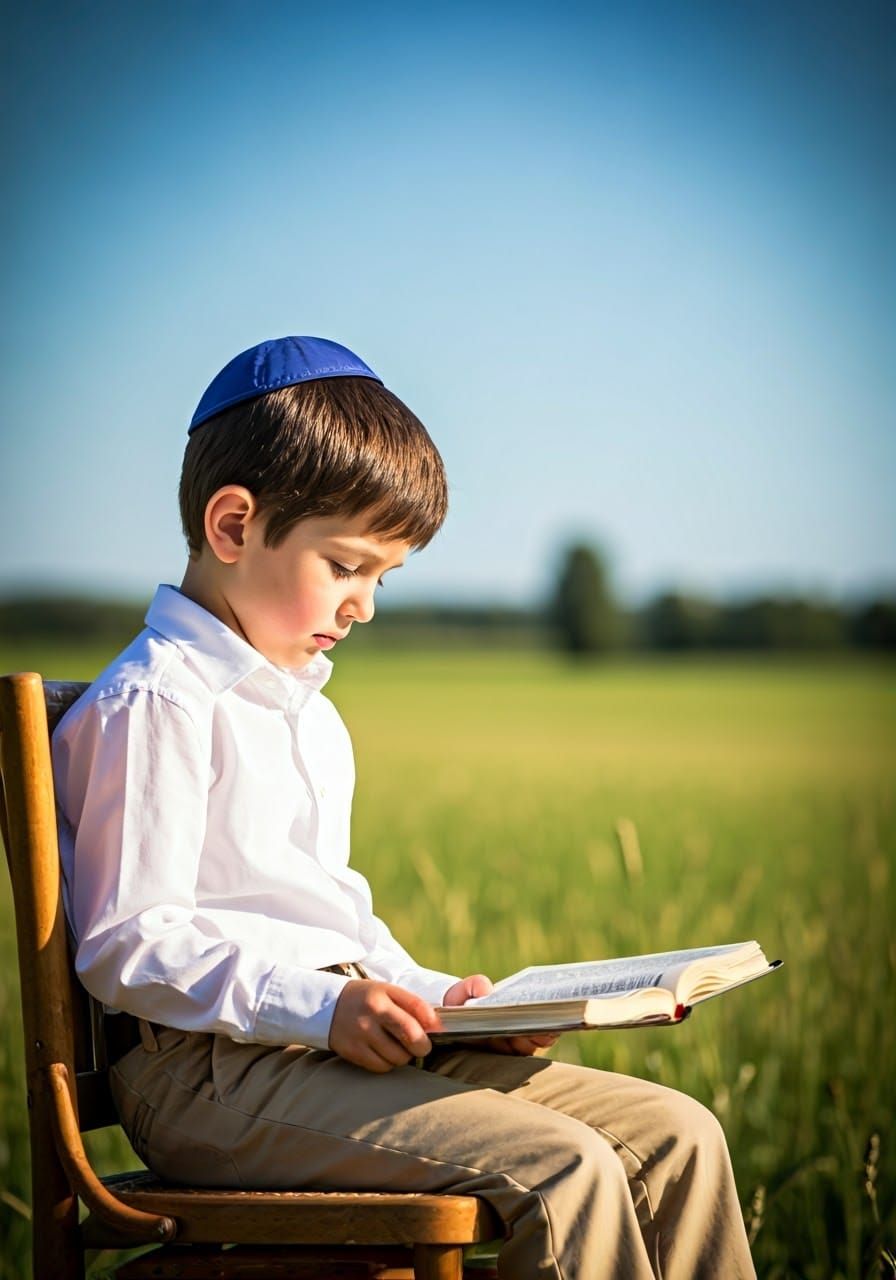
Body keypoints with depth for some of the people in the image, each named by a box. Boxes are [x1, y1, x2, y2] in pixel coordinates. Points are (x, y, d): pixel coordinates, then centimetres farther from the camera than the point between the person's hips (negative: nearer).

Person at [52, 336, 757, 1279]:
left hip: (330, 1042, 9)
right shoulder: (153, 705, -10)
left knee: (675, 1136, -3)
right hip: (211, 1075, -9)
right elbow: (127, 946, -15)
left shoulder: (309, 714, 23)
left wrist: (430, 993, 11)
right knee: (562, 1168, -26)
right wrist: (322, 1005, -22)